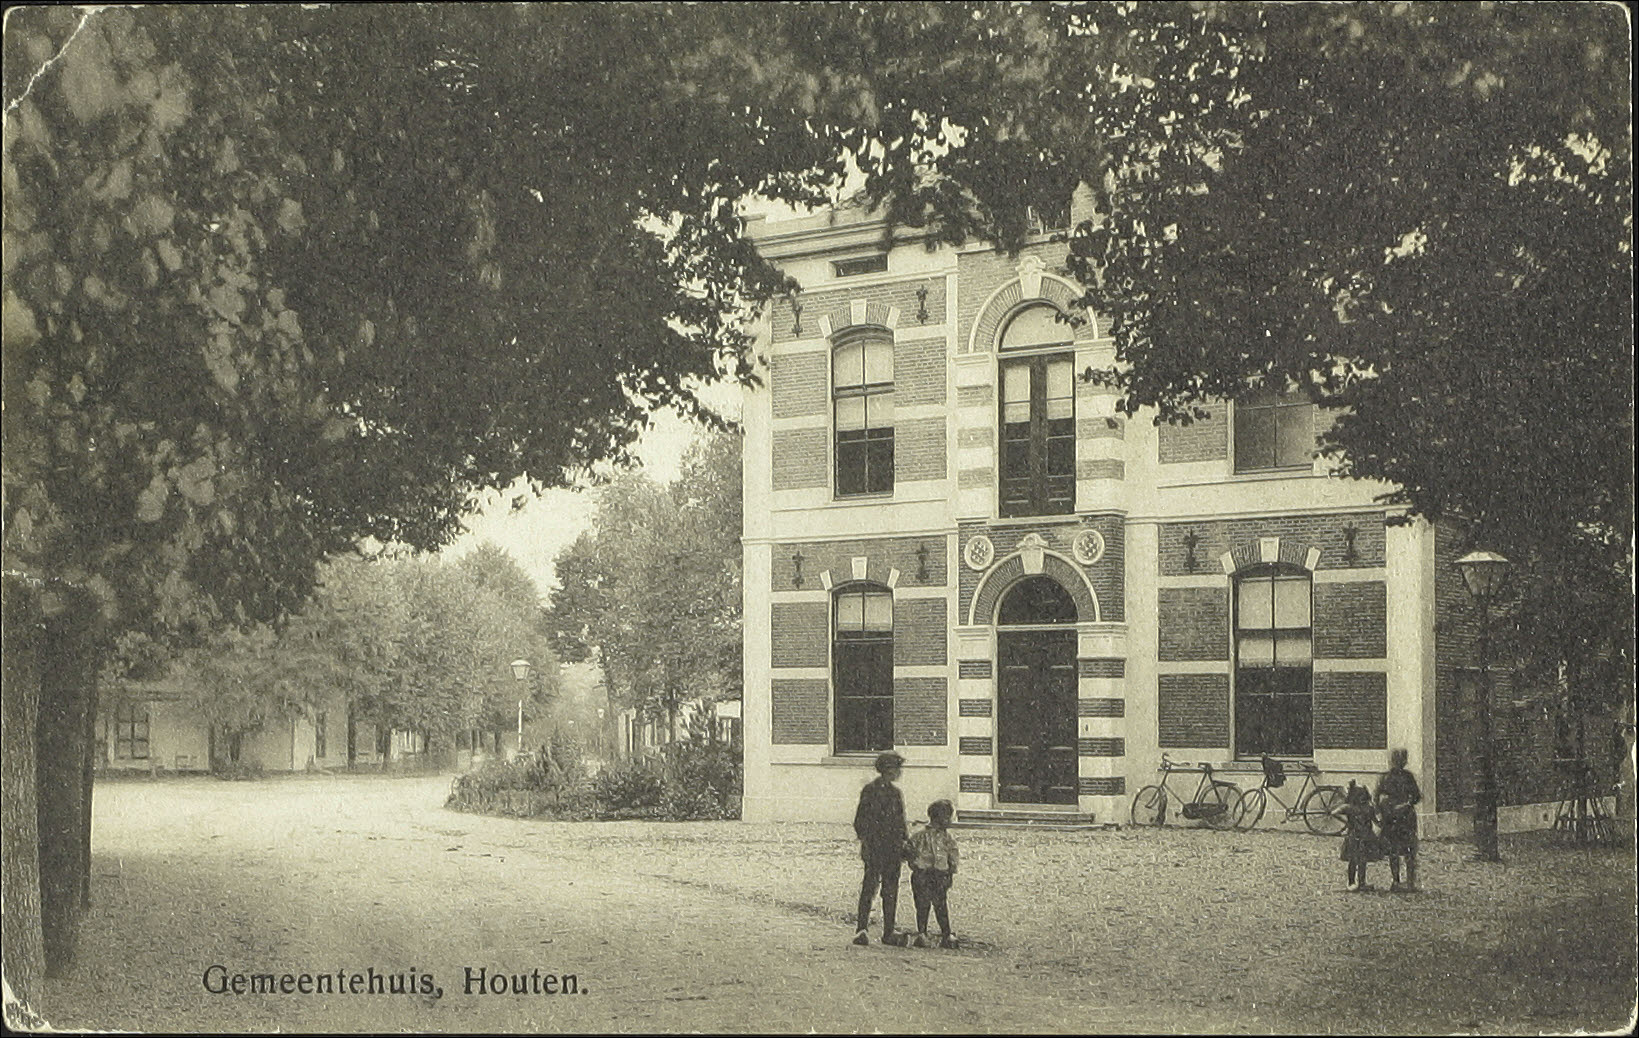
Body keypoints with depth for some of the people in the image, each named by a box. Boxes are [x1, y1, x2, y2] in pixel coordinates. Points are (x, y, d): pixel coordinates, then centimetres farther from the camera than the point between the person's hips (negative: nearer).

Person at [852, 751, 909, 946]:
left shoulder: (896, 792, 17)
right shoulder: (870, 790, -2)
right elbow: (860, 820, -5)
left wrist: (903, 844, 15)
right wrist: (864, 842, -13)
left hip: (893, 849, 6)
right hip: (874, 848, -6)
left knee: (891, 891, 5)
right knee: (870, 886, -9)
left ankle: (888, 933, 8)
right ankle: (861, 929, -6)